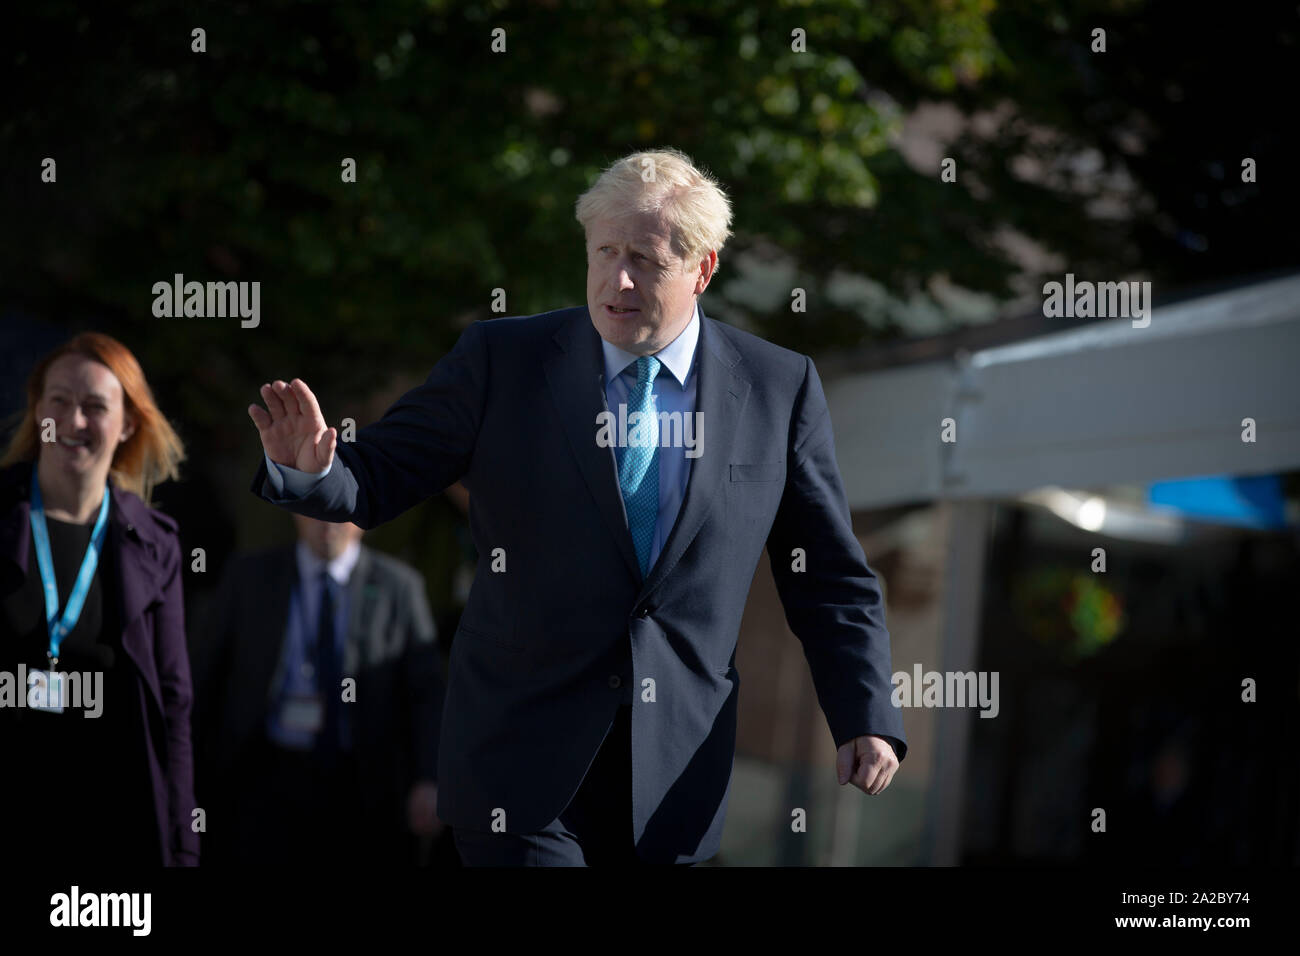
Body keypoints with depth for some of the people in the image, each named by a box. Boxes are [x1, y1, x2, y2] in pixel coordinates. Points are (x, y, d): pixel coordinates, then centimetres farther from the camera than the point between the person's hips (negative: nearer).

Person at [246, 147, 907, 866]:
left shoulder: (779, 389, 3)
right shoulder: (501, 362, 0)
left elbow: (830, 581, 8)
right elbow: (377, 478, 1)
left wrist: (866, 718, -3)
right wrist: (309, 469, -22)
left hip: (675, 783, 2)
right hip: (523, 760, -1)